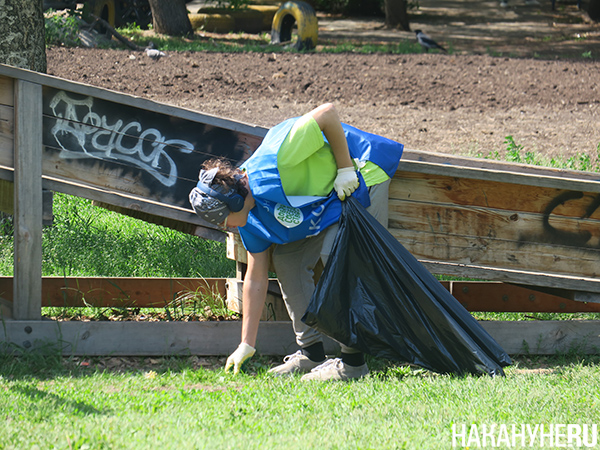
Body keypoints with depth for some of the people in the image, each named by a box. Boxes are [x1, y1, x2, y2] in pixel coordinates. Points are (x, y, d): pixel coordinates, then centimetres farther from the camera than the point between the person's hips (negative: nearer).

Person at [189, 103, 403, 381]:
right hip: (324, 199, 9)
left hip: (362, 178, -9)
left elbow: (328, 113, -33)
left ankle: (353, 361, -18)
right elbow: (256, 278, 3)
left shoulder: (273, 163, -33)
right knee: (286, 258, 1)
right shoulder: (252, 221, -5)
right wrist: (246, 345, 3)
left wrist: (345, 169, -27)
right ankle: (311, 352, 7)